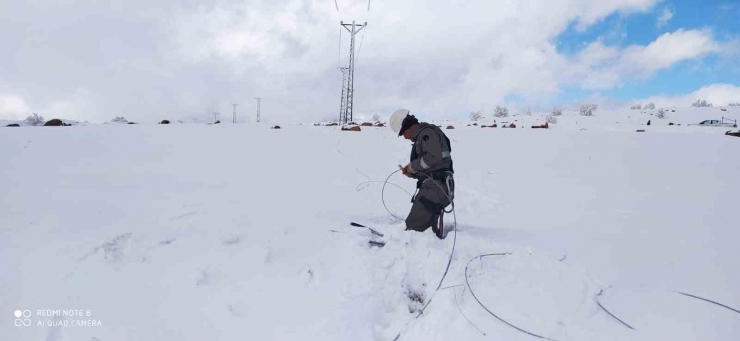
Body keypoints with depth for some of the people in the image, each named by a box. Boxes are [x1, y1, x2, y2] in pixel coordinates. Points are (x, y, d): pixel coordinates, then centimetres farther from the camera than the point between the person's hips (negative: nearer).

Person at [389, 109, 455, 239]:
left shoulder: (427, 132, -7)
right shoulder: (421, 137, 23)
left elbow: (434, 157, -22)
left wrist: (412, 166, -10)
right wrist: (412, 172, 8)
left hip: (437, 186, -11)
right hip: (432, 186, 11)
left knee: (413, 225, -15)